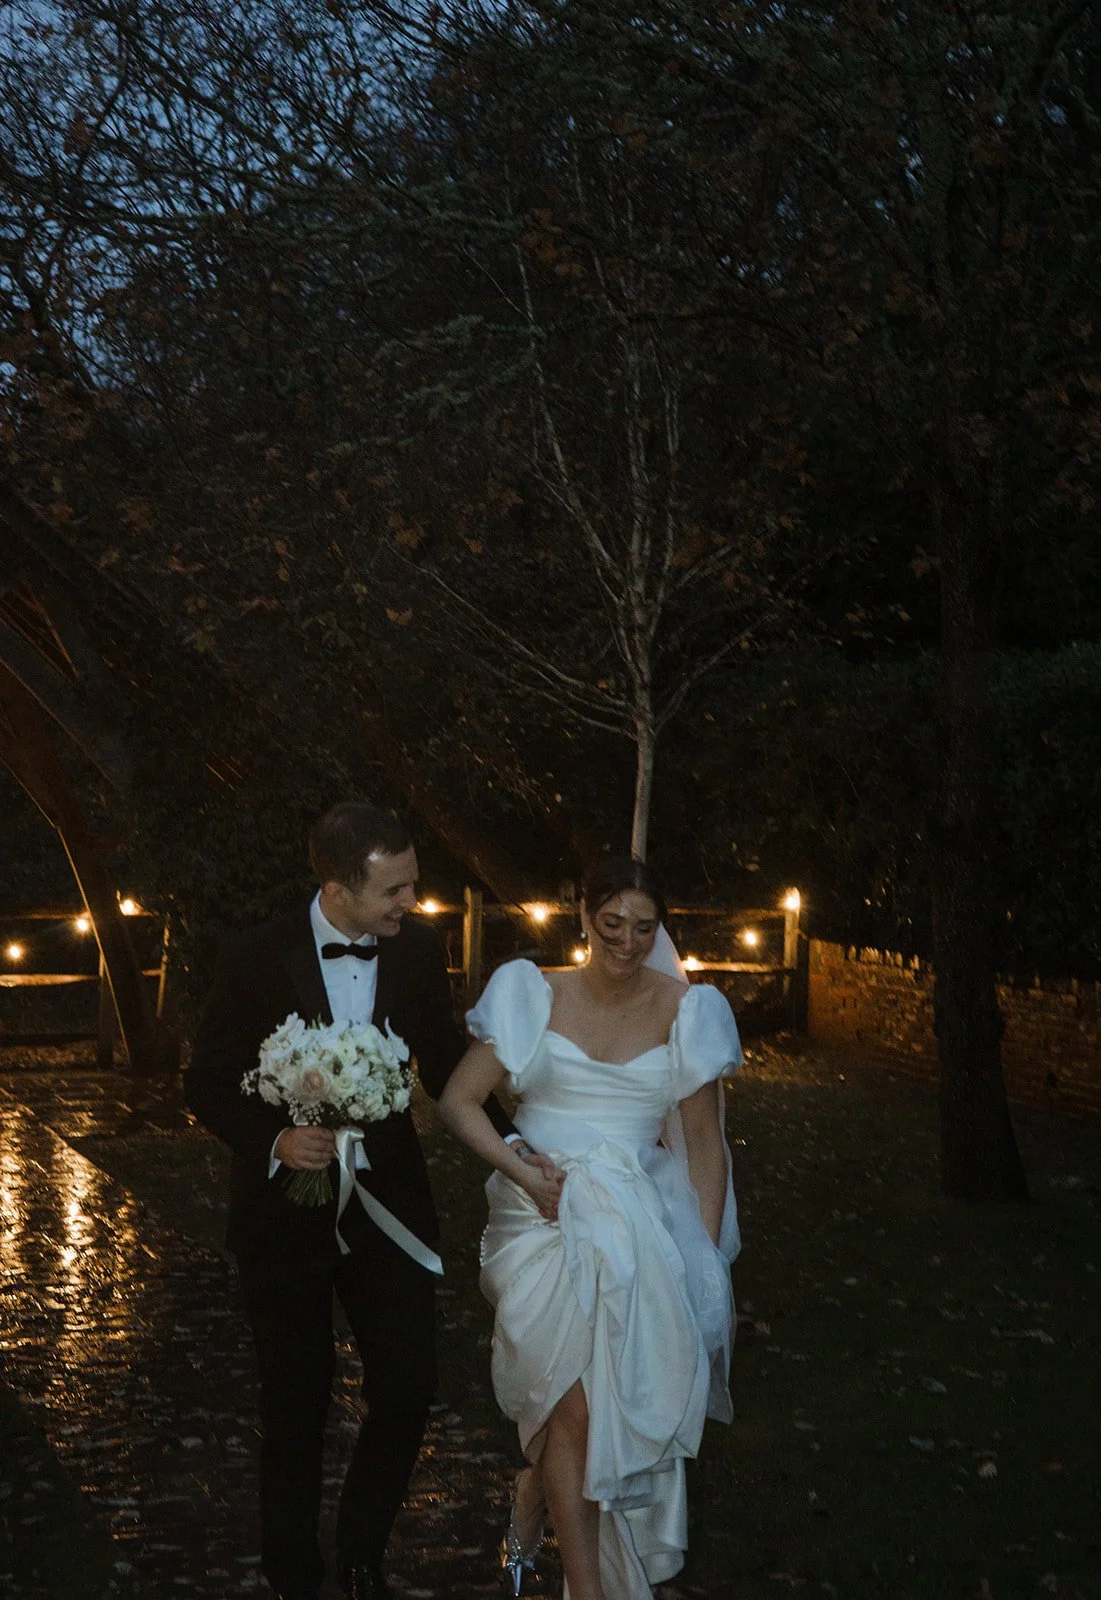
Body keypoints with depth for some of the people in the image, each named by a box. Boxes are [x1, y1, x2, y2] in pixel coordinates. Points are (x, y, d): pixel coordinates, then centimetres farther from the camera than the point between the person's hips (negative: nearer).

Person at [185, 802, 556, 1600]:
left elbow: (446, 1059, 6)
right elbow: (208, 1083, -7)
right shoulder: (261, 960, -15)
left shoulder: (418, 951, -6)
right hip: (286, 1209, -2)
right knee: (296, 1405, 10)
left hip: (387, 1204, 2)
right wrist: (275, 1140, -24)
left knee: (408, 1386, 0)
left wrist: (507, 1139, -8)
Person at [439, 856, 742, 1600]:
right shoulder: (534, 997, 1)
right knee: (575, 1405, -14)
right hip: (544, 1219, -1)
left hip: (637, 1225, 2)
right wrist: (523, 1172, -11)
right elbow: (459, 1102, 2)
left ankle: (530, 1512, 33)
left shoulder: (684, 1012, 3)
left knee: (561, 1407, 0)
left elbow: (703, 1145, 6)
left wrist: (707, 1258, 1)